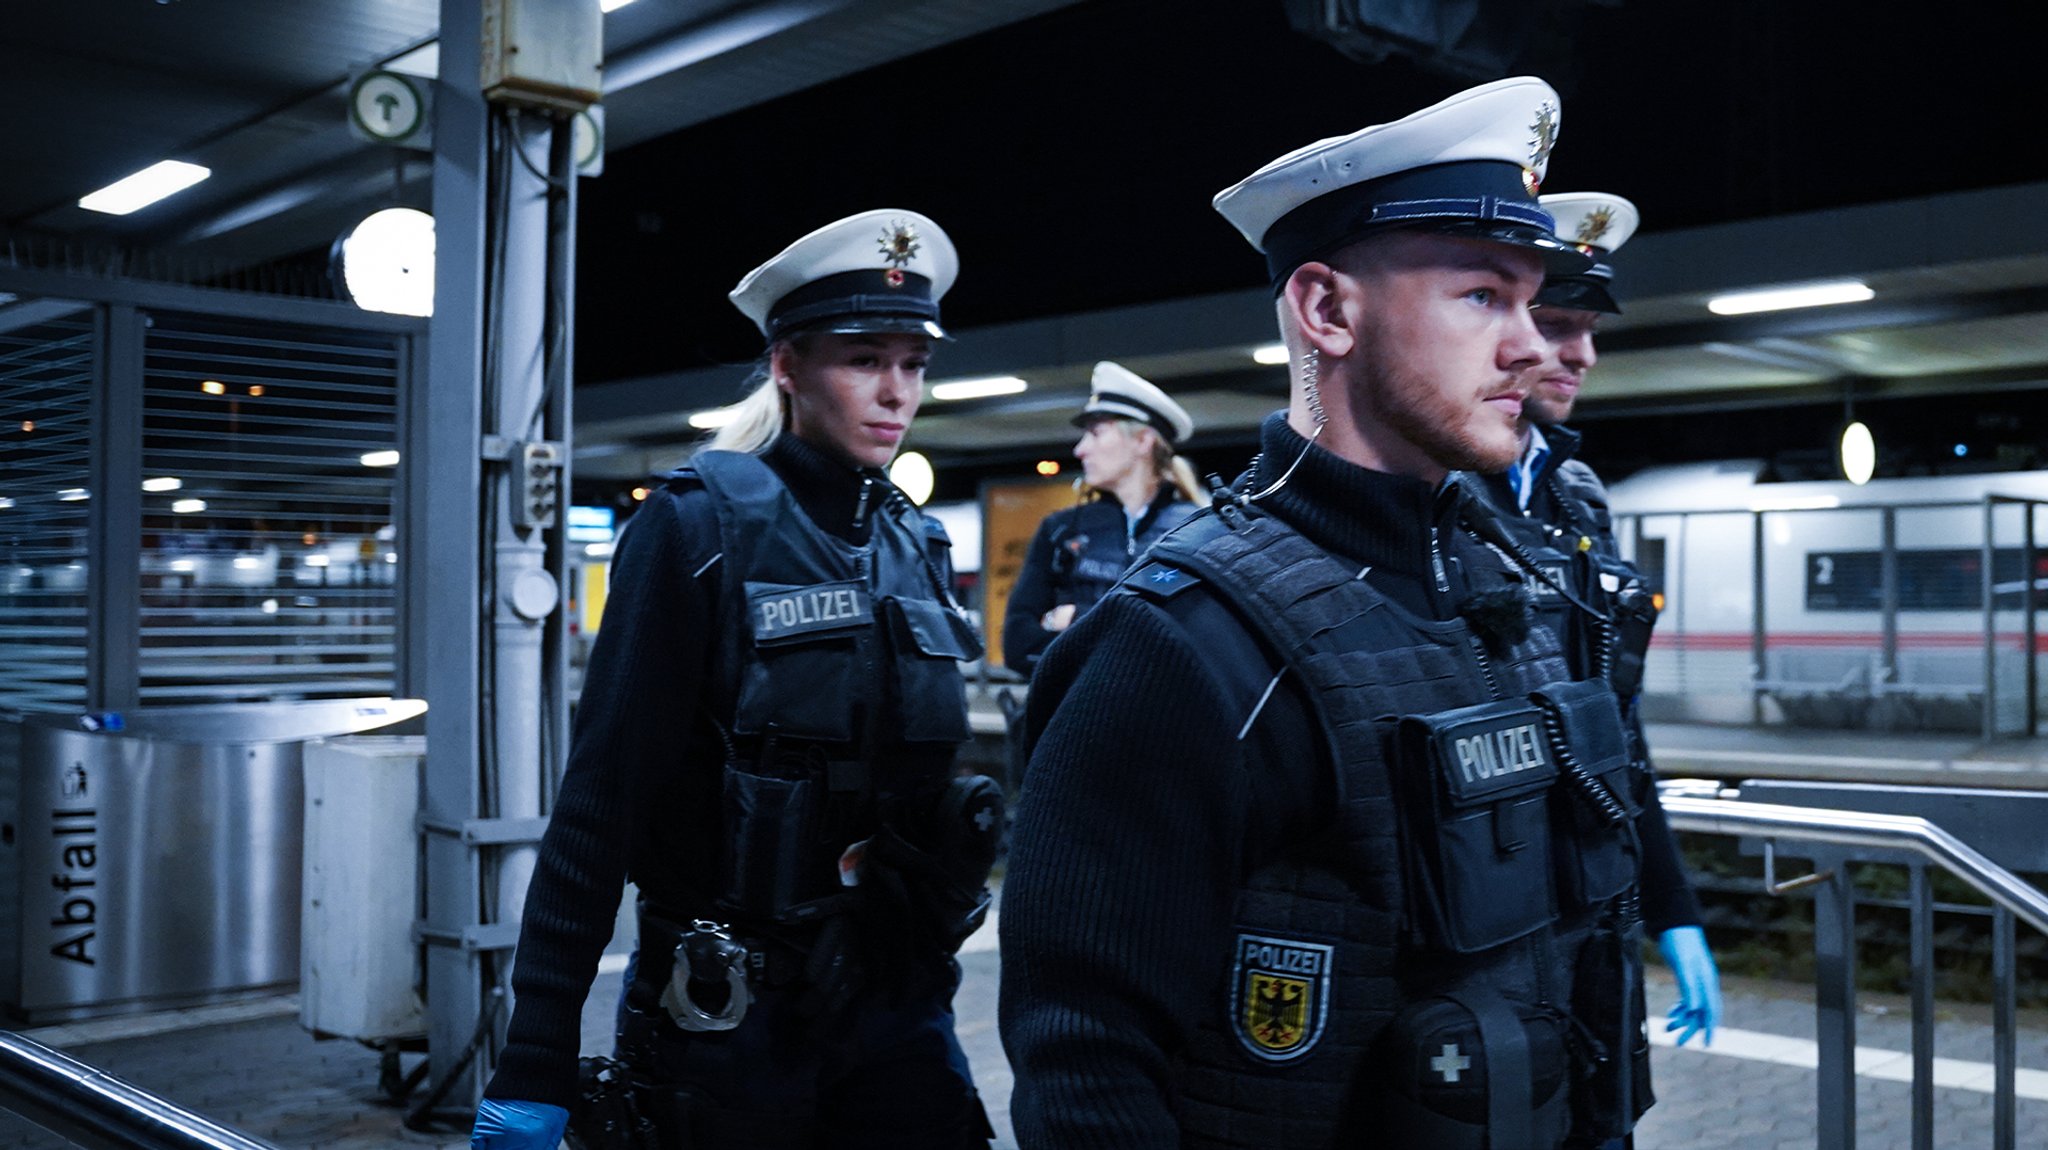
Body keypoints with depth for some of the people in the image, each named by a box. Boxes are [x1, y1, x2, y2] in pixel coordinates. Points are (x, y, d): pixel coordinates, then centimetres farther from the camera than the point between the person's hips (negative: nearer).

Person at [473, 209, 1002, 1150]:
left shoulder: (912, 545, 6)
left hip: (897, 1005, 5)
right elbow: (602, 797, -14)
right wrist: (533, 1064, -17)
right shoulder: (701, 524, -11)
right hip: (728, 1022, -4)